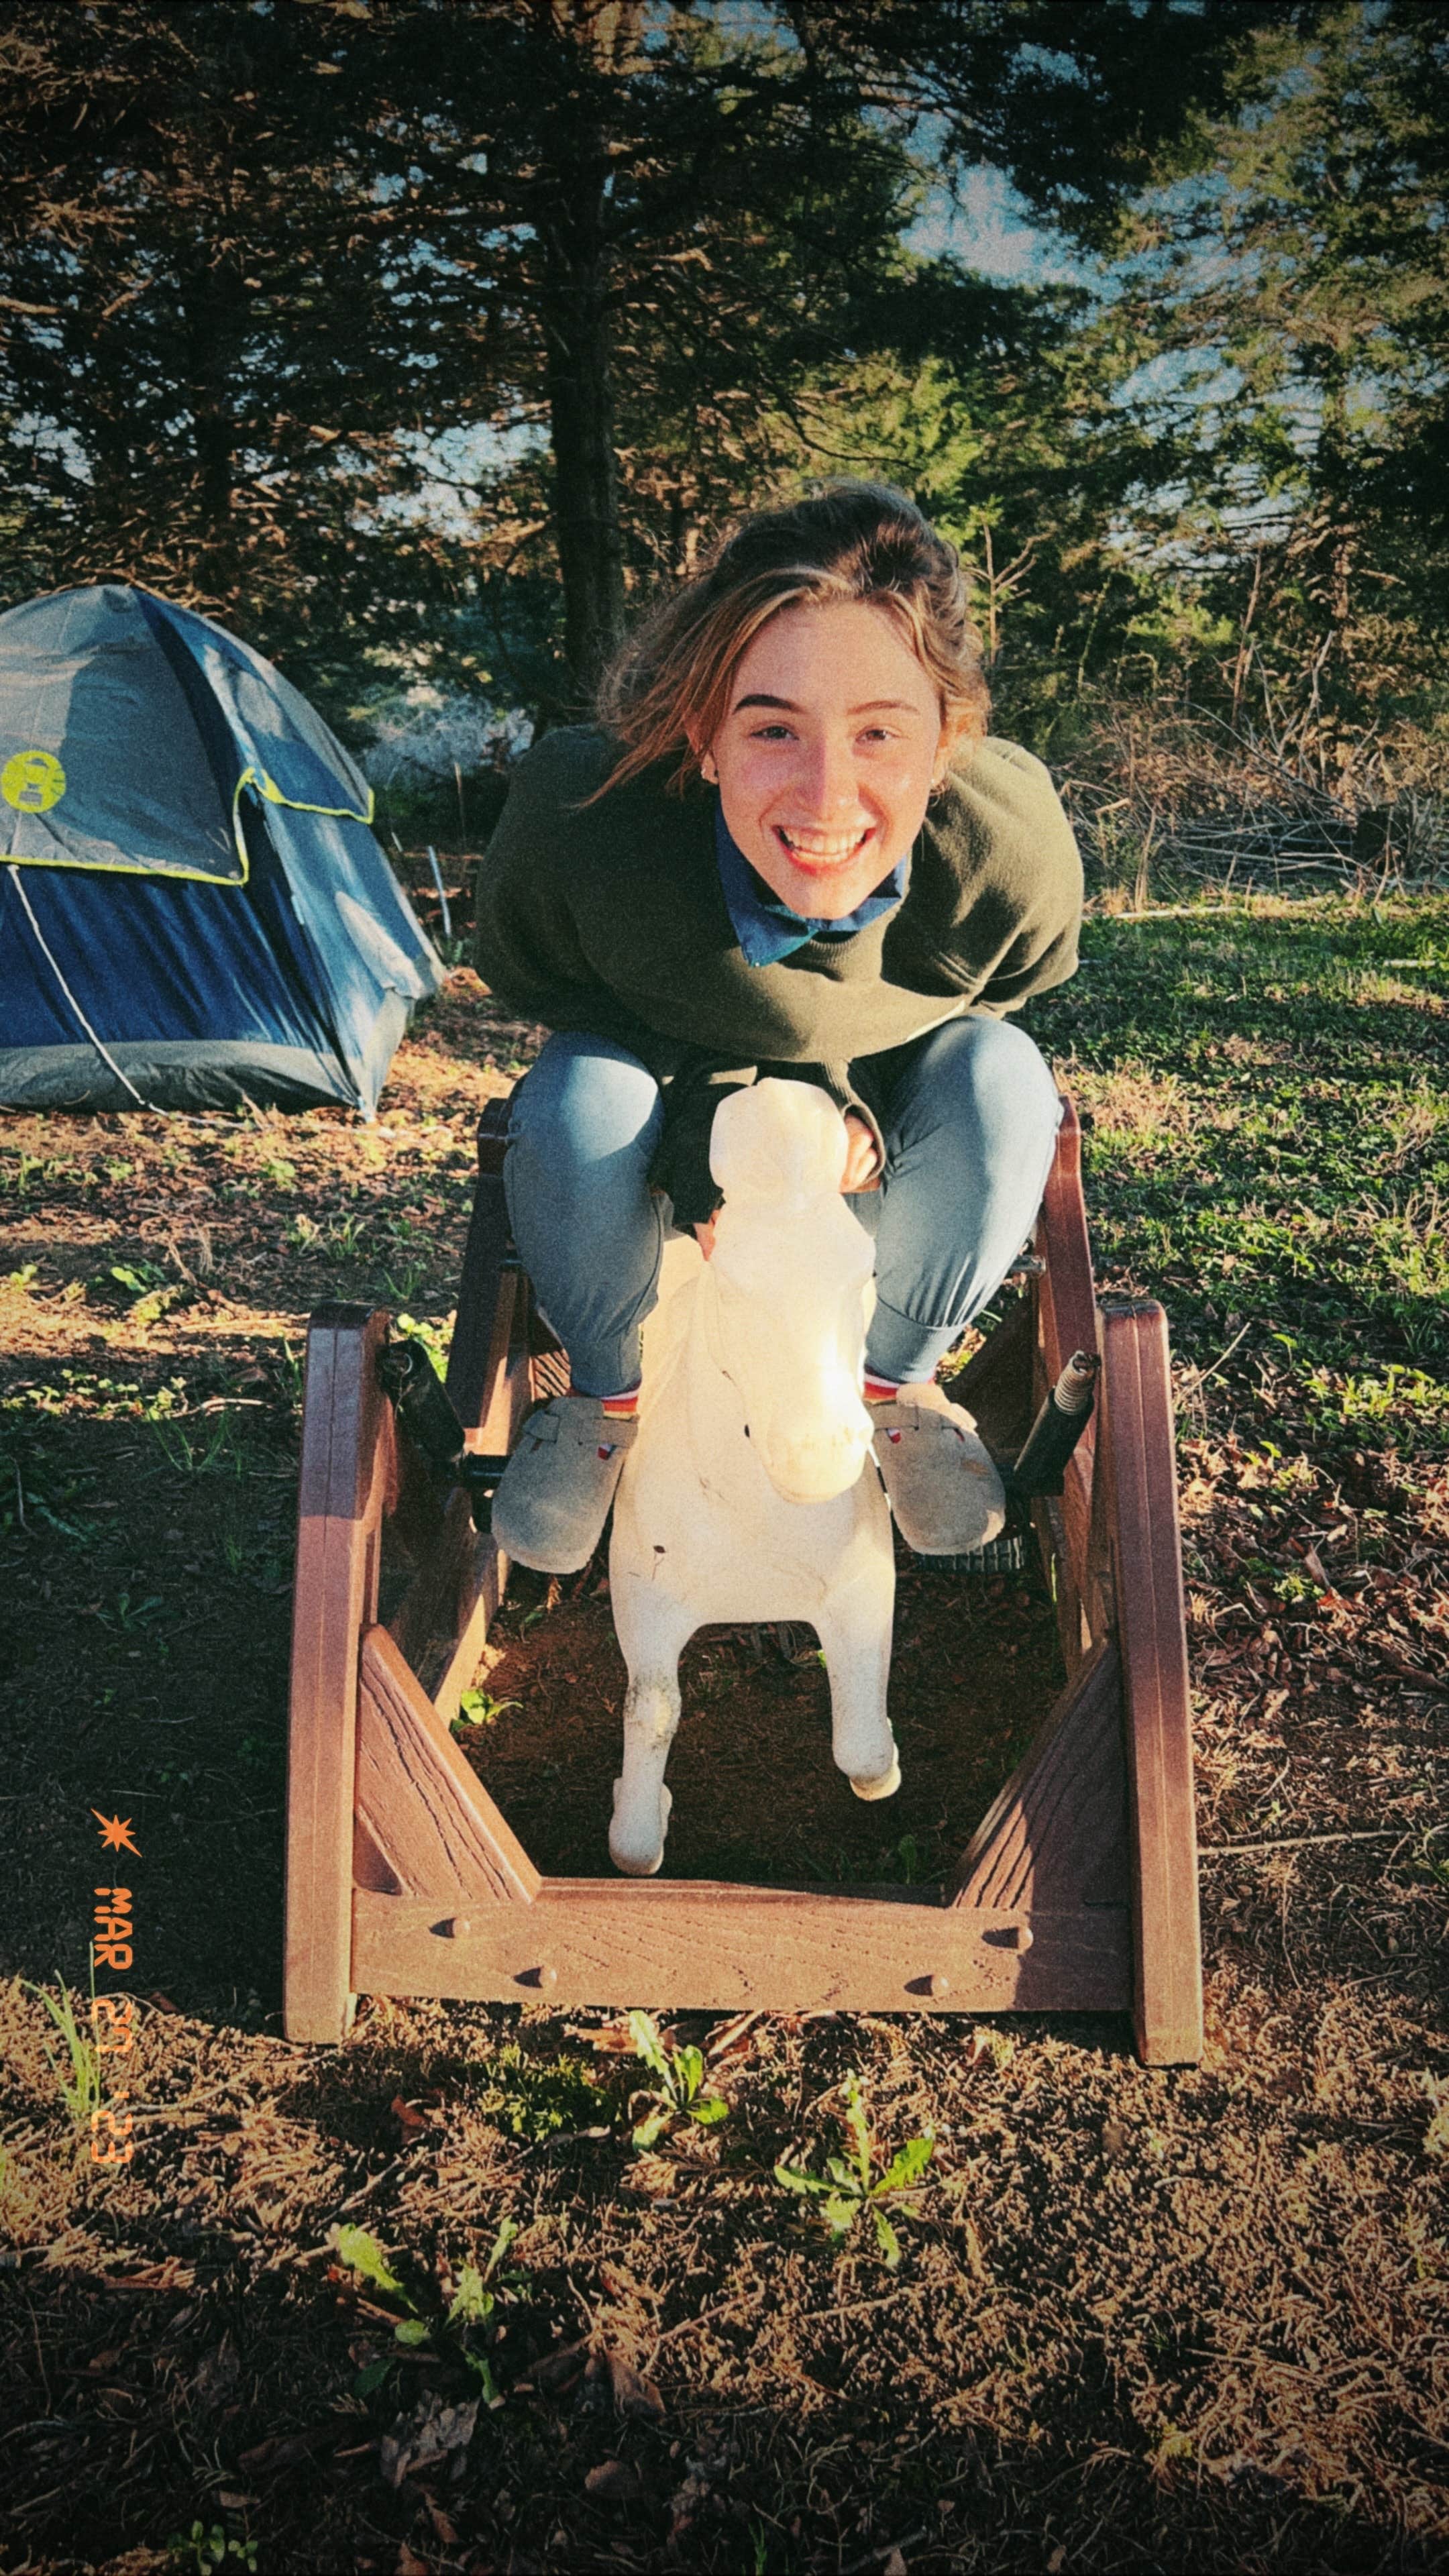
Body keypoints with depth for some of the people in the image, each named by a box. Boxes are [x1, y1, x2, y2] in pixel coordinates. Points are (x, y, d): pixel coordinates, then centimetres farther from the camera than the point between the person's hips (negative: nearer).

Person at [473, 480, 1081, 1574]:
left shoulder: (1013, 858, -34)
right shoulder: (578, 822, -39)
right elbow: (542, 989, -15)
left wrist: (855, 1110, -22)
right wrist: (704, 1126, -28)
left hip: (871, 1114, 1)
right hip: (662, 1072, -1)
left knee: (1001, 1079, -28)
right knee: (578, 1101, -33)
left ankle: (898, 1378, -4)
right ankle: (608, 1394, -4)